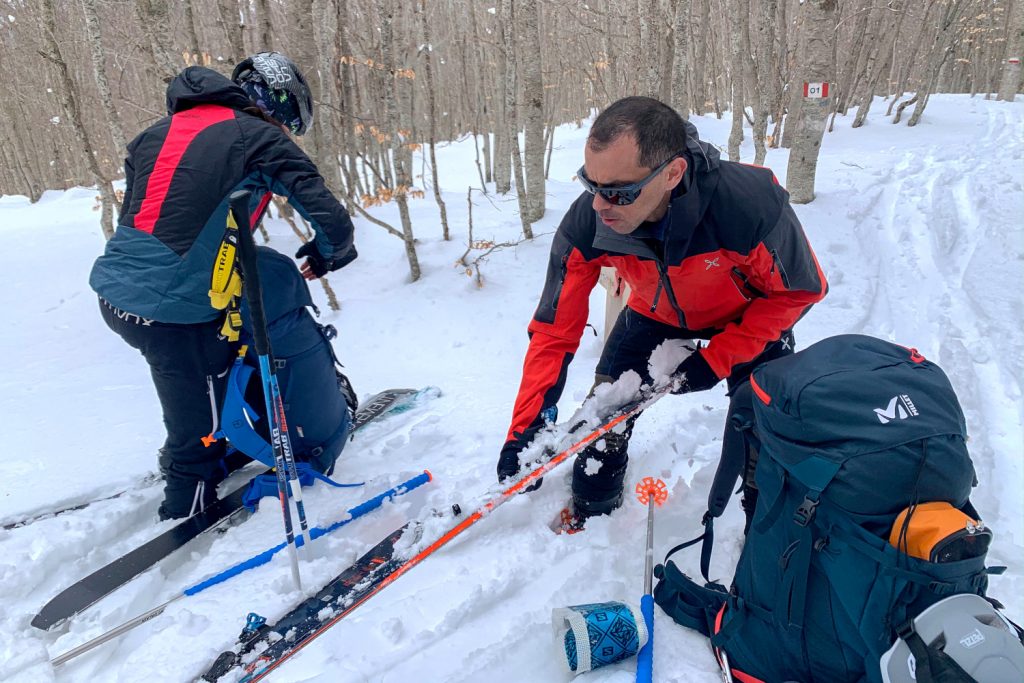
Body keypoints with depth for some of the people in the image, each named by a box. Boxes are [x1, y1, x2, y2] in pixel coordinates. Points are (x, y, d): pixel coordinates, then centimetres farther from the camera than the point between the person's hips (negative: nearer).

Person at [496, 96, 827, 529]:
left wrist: (716, 359, -23)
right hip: (655, 312, 2)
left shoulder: (751, 205, -42)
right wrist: (526, 427, -26)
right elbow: (554, 330, -22)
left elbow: (799, 290, -21)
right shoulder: (586, 224, -33)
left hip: (750, 316, -2)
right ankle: (588, 520, 27)